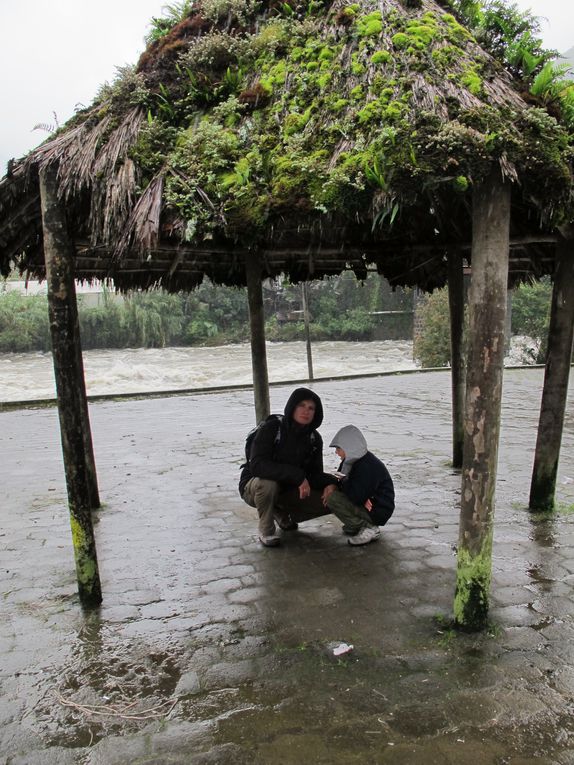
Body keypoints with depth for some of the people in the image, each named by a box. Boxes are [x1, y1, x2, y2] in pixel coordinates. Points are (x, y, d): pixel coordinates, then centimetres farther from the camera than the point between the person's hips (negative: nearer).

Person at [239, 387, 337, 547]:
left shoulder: (314, 439, -5)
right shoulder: (271, 428, -23)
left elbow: (315, 474, -3)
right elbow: (256, 465, -35)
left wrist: (330, 483, -26)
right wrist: (297, 475, -41)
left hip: (288, 490, 5)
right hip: (254, 487, -5)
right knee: (268, 483, -40)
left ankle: (282, 514, 13)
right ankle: (266, 531, -12)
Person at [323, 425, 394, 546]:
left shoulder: (366, 466, -27)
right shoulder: (352, 459, 3)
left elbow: (356, 497, -30)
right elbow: (341, 476, 16)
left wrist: (343, 481, -12)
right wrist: (333, 485, -9)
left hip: (378, 512, -10)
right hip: (365, 502, 10)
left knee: (333, 499, -21)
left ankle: (368, 529, -13)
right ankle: (355, 526, 12)